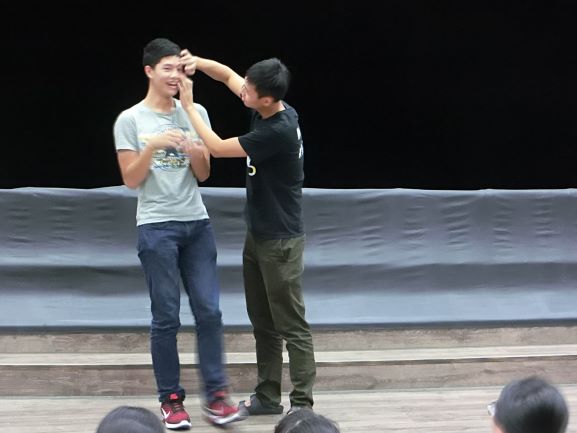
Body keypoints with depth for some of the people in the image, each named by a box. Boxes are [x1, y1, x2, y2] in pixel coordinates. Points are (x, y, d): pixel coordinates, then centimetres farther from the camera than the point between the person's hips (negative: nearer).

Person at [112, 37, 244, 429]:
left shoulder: (195, 113, 8)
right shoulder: (130, 120, -1)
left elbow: (204, 175, 8)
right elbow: (131, 180, -4)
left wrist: (193, 150, -13)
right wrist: (152, 145, -17)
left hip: (197, 224, 3)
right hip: (157, 227, -3)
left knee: (209, 311, 0)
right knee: (166, 317, 0)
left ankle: (216, 395, 5)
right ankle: (171, 399, 8)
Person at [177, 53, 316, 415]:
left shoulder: (279, 131, -25)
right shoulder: (268, 110, 1)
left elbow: (217, 148, -18)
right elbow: (227, 74, 15)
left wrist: (189, 105, -10)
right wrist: (197, 62, -5)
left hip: (280, 239, -9)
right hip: (258, 234, 9)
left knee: (291, 325, -4)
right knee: (262, 321, 14)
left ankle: (303, 404, 1)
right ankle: (268, 397, 22)